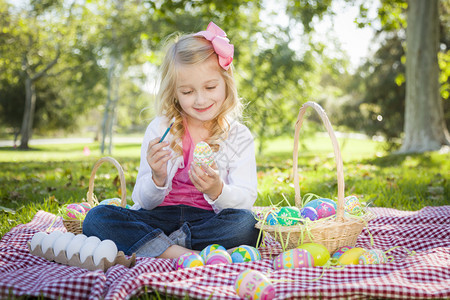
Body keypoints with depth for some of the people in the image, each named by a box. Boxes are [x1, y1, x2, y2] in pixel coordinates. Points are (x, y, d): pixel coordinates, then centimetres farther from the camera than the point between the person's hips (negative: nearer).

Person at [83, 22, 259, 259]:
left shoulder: (239, 136, 1)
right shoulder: (159, 130, 2)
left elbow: (246, 201, -8)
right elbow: (144, 202, 1)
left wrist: (217, 191, -30)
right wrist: (157, 179, -22)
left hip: (207, 220, -1)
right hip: (159, 218, 1)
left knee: (246, 224, -33)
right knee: (97, 217, -21)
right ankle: (181, 253, -28)